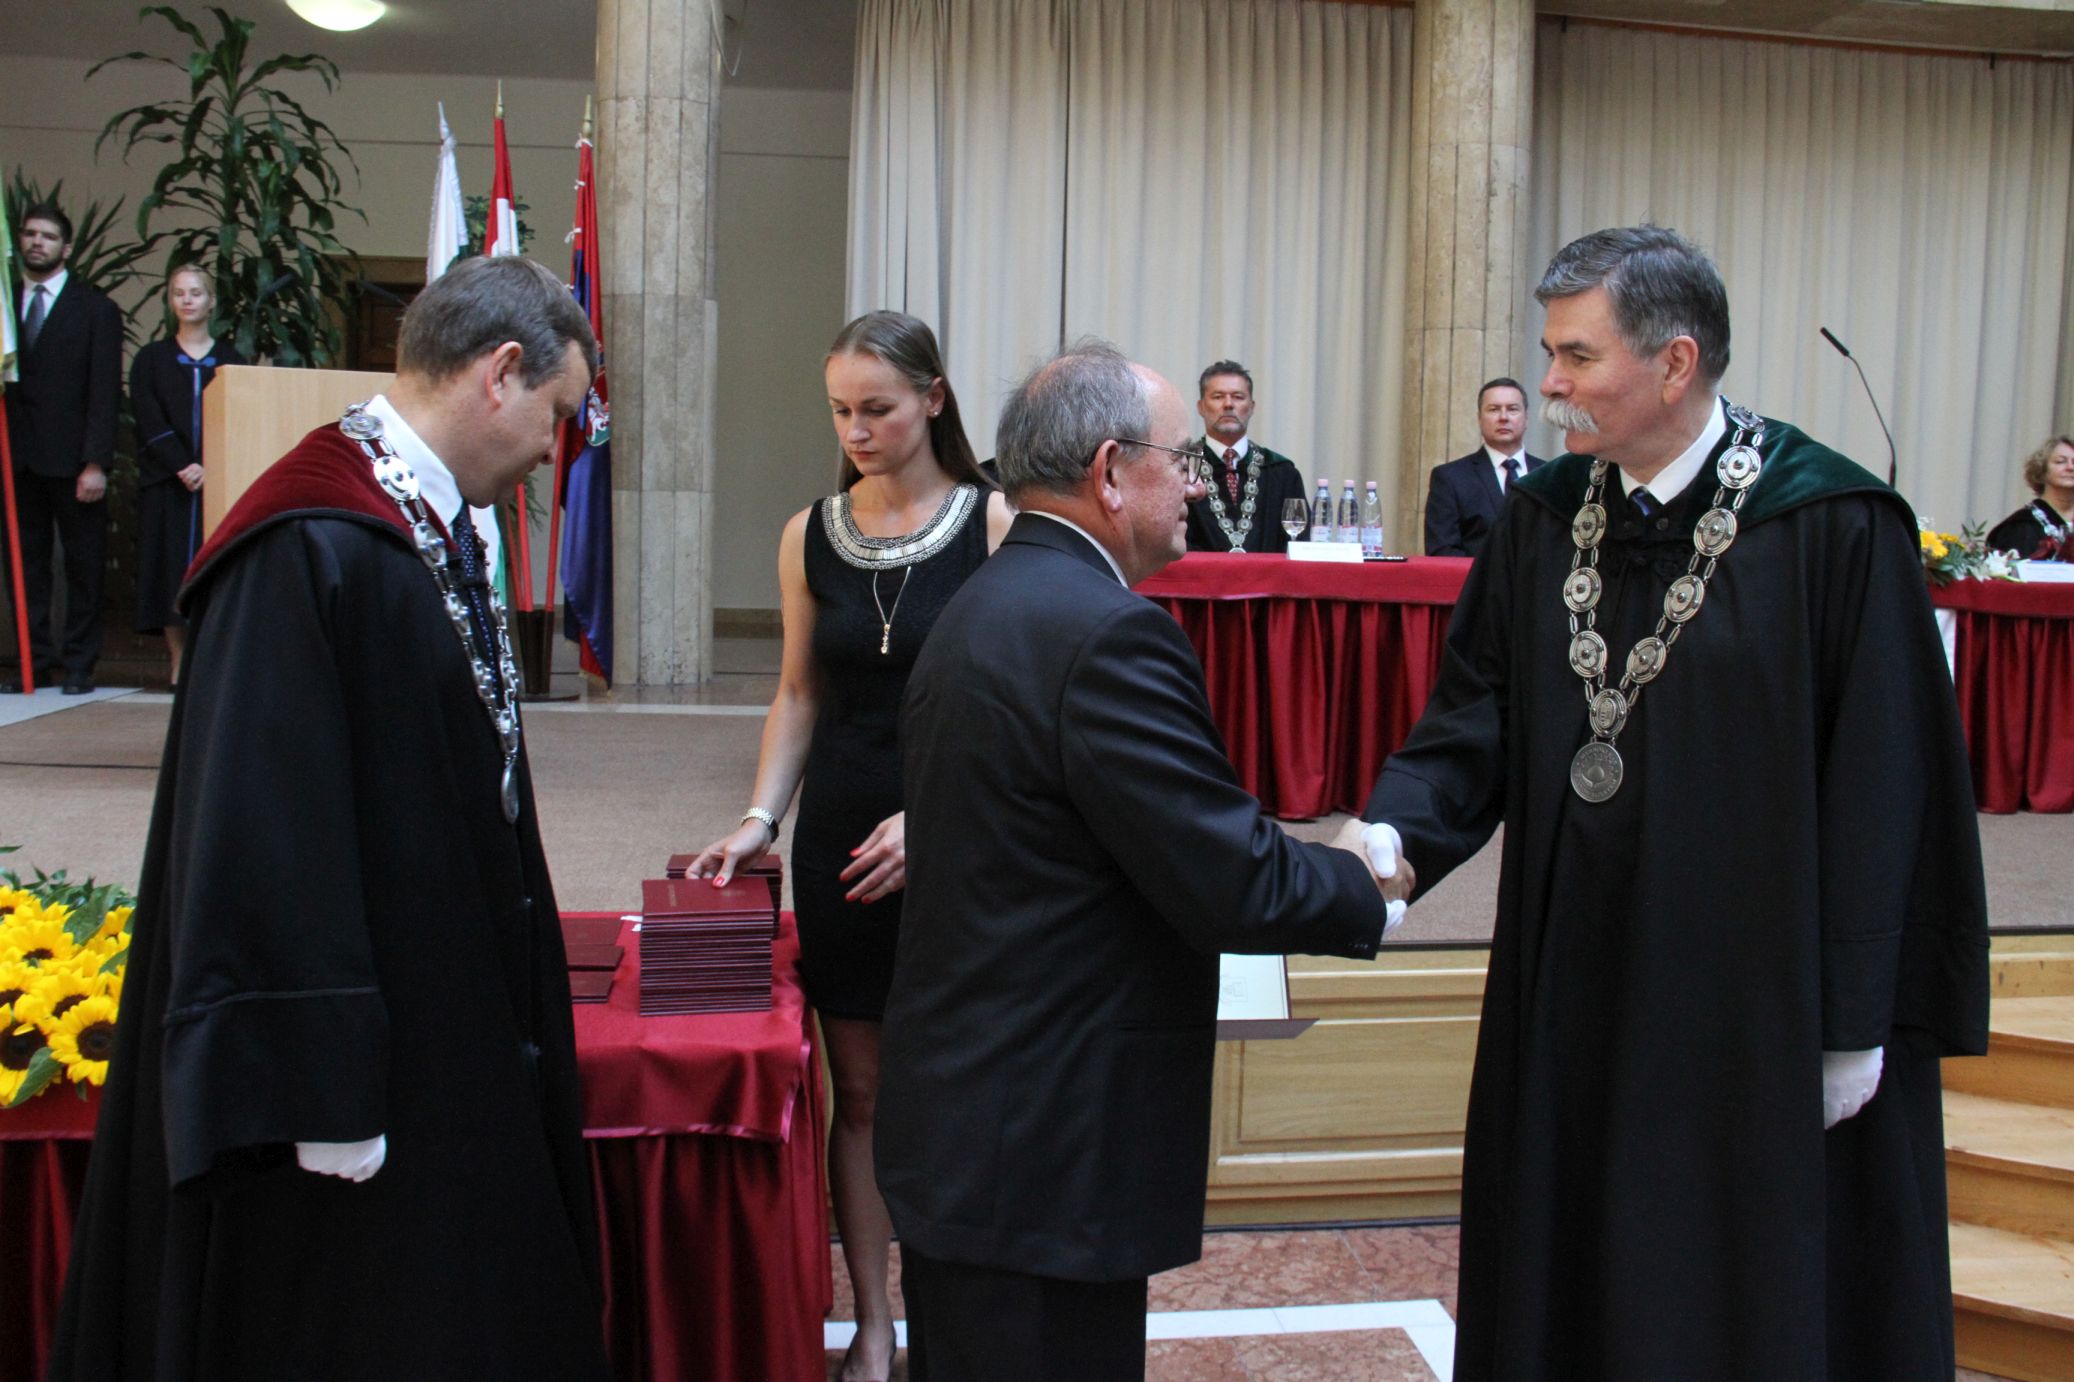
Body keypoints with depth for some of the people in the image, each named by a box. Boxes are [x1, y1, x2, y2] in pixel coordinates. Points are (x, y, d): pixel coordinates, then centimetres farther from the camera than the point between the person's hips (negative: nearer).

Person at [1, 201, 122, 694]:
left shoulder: (96, 311, 2)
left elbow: (105, 392, -4)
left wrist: (96, 463, -12)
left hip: (71, 460, -3)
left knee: (84, 564, 2)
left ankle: (79, 662, 10)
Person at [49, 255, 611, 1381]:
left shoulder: (430, 527, 8)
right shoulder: (310, 547, -21)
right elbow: (262, 836, -24)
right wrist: (324, 1101, -21)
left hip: (452, 1031, 9)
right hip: (359, 1077, -9)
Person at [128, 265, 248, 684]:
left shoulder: (231, 360, 11)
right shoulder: (151, 359, 10)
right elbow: (150, 422, 0)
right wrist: (182, 466, -13)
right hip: (166, 483, 0)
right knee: (171, 566, -3)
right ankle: (178, 659, -1)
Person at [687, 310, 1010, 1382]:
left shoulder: (992, 525, -7)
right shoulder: (811, 536, 4)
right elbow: (798, 698, 10)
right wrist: (760, 819, -2)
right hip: (841, 838, 3)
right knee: (860, 1094, 10)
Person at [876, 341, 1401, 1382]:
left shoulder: (983, 607, 10)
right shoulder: (1106, 633, -22)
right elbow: (1236, 884, -22)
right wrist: (1367, 892, -3)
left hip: (954, 1114, 10)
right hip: (1045, 1160, -10)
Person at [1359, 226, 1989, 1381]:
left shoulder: (1833, 530, -12)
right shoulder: (1544, 521, 3)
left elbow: (1887, 790, -11)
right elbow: (1478, 712, 2)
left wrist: (1857, 1022, -11)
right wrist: (1397, 830, -17)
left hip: (1758, 997, -4)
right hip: (1575, 989, 5)